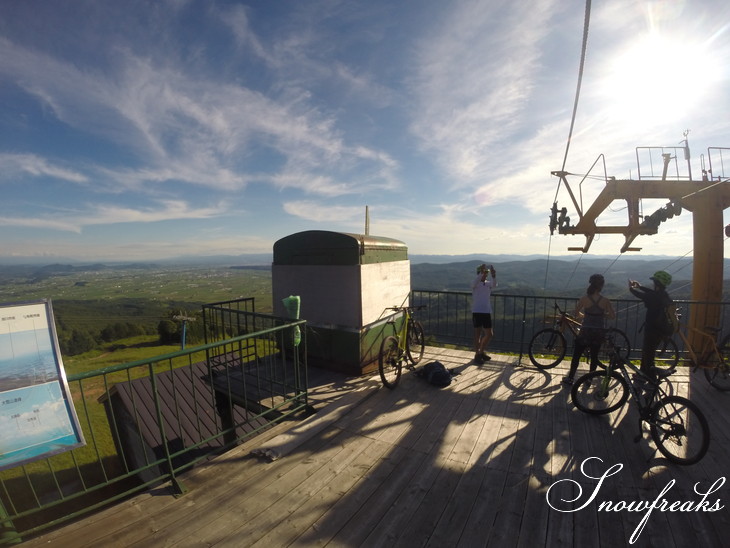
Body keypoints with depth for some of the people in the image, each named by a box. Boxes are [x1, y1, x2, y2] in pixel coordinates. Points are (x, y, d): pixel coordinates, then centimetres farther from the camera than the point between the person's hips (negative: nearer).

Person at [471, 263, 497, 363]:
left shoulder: (488, 283, 8)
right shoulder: (475, 284, -3)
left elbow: (494, 284, -15)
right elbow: (476, 281, -28)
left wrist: (494, 275, -34)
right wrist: (481, 272, -43)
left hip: (487, 312, 5)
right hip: (477, 312, -5)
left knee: (489, 334, 10)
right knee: (478, 333, 0)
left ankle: (482, 352, 29)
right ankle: (477, 355, 12)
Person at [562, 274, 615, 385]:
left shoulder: (584, 299, -11)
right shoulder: (605, 301, -8)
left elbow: (576, 314, -6)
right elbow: (613, 316, -3)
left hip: (586, 331, -2)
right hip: (599, 333, 2)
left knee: (576, 355, 10)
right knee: (594, 356, 17)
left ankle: (570, 378, 15)